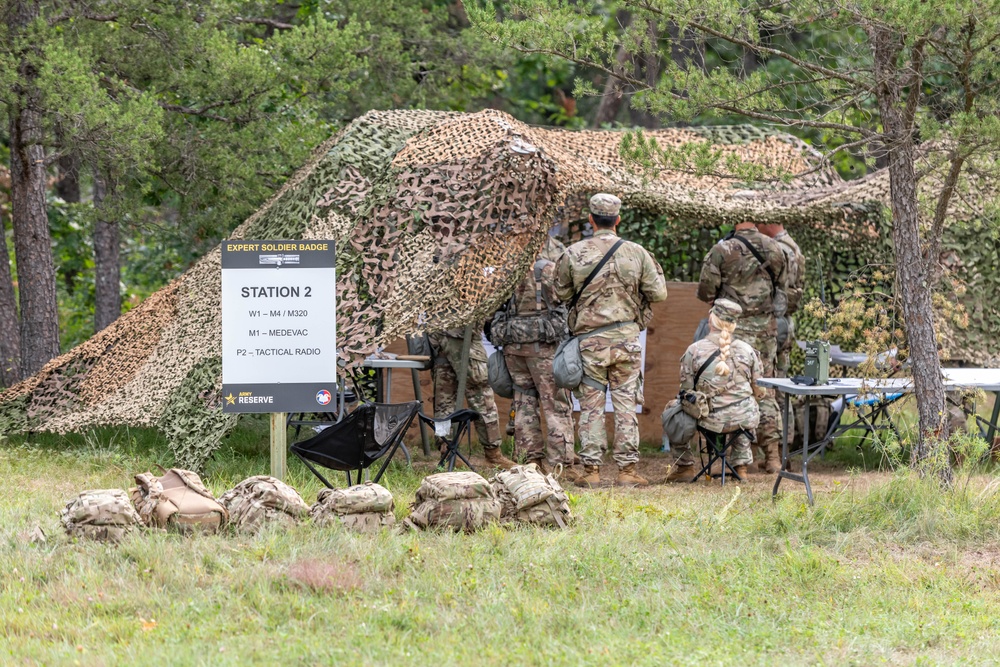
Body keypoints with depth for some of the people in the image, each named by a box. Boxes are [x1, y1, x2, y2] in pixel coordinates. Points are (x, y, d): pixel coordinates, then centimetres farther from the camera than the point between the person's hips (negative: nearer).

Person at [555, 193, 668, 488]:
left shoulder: (574, 254, -5)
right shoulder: (636, 253, -3)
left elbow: (562, 293, 6)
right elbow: (658, 293, 1)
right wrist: (655, 269, 20)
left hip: (590, 340, -1)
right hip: (626, 338, 1)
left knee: (591, 406, 5)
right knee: (625, 404, 5)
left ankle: (591, 470, 3)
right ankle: (627, 469, 4)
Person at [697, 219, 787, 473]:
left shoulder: (722, 250, -11)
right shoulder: (775, 249, 2)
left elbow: (705, 292, -8)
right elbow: (783, 288, 13)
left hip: (735, 329, -4)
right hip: (767, 328, 4)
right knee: (765, 391, 11)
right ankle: (773, 454, 8)